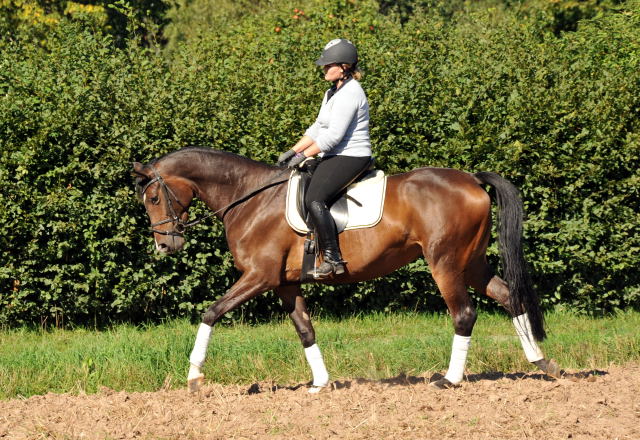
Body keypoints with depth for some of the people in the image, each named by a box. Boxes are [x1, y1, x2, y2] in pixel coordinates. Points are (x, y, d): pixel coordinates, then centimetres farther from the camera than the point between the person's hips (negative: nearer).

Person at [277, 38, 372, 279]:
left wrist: (304, 155, -16)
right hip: (334, 157, 11)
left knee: (314, 199, -27)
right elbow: (318, 127, 20)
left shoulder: (349, 94, -18)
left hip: (351, 158, -11)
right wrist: (292, 151, 11)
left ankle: (333, 259, -25)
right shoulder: (333, 92, 16)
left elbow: (333, 135, -22)